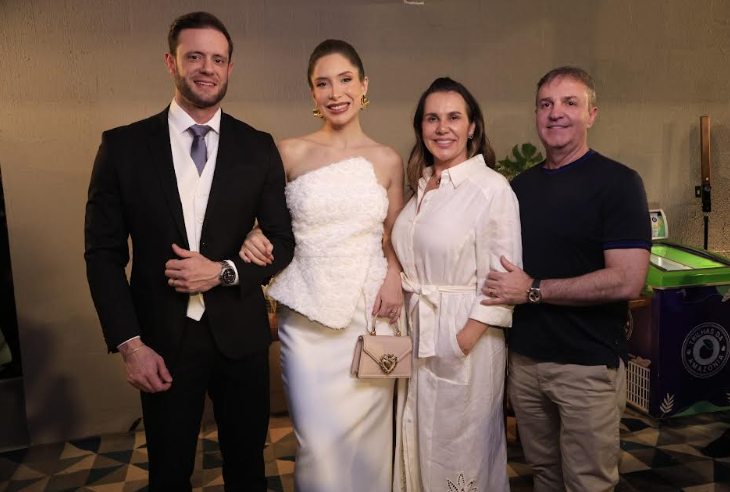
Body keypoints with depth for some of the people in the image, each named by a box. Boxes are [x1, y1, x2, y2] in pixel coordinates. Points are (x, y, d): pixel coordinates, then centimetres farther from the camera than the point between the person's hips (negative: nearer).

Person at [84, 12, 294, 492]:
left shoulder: (258, 148, -1)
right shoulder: (123, 145, -3)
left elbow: (283, 241, 2)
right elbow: (104, 253, -2)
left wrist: (224, 271, -15)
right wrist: (129, 344, -8)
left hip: (240, 336, 1)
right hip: (162, 340, 0)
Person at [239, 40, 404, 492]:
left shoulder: (388, 161, 6)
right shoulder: (291, 153, 2)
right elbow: (268, 223, 11)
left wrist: (394, 276, -5)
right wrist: (254, 239, -11)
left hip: (370, 311, 1)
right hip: (308, 314, -1)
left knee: (367, 436, 7)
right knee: (317, 440, -3)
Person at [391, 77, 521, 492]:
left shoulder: (492, 188, -13)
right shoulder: (421, 186, 8)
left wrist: (465, 340, -20)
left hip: (467, 334, -6)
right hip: (418, 331, 6)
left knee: (462, 449, 10)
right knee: (419, 441, 19)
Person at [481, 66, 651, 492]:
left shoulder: (617, 182, -10)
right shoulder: (521, 185, 8)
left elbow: (627, 280, -20)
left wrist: (533, 290, -17)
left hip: (589, 365, -5)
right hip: (525, 359, 5)